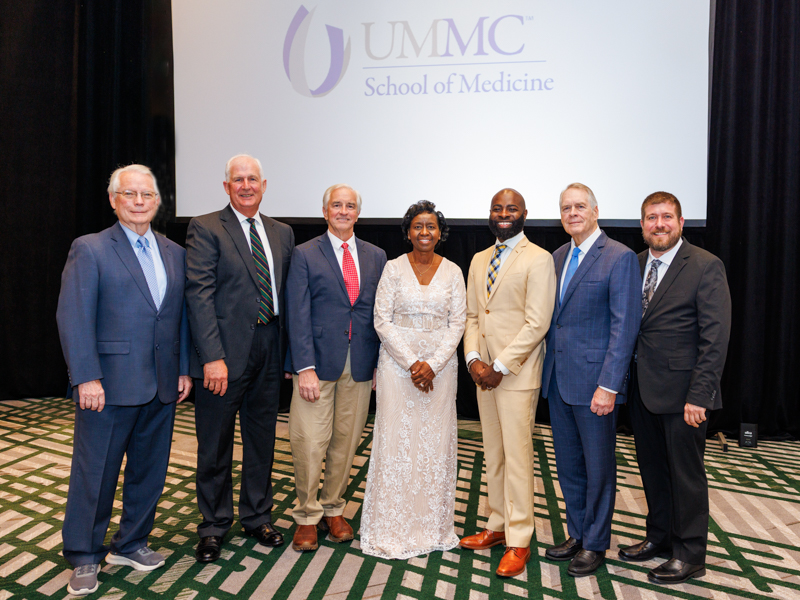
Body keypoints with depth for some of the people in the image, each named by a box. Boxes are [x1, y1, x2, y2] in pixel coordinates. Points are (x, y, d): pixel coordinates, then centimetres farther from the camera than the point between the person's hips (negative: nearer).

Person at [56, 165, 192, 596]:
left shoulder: (174, 253, 11)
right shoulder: (89, 250, -4)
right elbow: (73, 317, -10)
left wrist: (184, 369, 8)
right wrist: (86, 377, -16)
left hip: (162, 386, 5)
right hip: (109, 385, -5)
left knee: (149, 471, 15)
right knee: (95, 474, 8)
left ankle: (130, 544, 35)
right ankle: (84, 557, 28)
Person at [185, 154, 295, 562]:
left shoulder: (282, 233, 12)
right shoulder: (205, 229, -4)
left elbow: (287, 293, 11)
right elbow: (199, 294, -12)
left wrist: (289, 351, 6)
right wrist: (213, 357, -19)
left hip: (269, 352, 5)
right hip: (224, 354, -4)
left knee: (262, 440, 16)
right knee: (215, 447, 9)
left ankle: (257, 516, 36)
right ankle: (214, 526, 29)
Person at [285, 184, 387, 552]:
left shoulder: (376, 256, 11)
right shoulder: (305, 254, 1)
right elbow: (298, 315, -5)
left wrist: (380, 363, 4)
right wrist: (305, 367, -13)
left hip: (361, 366, 3)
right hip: (318, 362, -3)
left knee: (346, 441, 11)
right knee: (309, 442, 0)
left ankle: (333, 510, 30)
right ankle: (307, 516, 20)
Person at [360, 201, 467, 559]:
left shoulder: (452, 272, 4)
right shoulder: (394, 268, 0)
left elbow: (457, 323, 1)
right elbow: (382, 320, -5)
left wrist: (433, 364, -11)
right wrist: (412, 363, -12)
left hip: (440, 364, 2)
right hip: (398, 362, -1)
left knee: (436, 441, 7)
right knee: (396, 440, 2)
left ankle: (434, 525, 23)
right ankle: (392, 527, 17)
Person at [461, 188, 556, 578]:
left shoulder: (539, 260, -7)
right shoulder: (479, 260, 15)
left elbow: (537, 323, -13)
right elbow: (471, 315, 12)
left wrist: (500, 366, -15)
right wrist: (473, 359, -3)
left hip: (516, 373, -6)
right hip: (483, 371, 7)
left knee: (517, 456, 0)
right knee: (492, 454, 15)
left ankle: (518, 542, 14)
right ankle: (498, 526, 29)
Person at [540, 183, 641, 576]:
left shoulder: (620, 257, -9)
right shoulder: (558, 257, 12)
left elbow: (625, 326, -14)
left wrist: (609, 385, -19)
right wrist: (548, 368, 9)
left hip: (593, 381, -6)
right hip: (558, 380, 7)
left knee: (598, 466, 9)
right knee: (568, 464, 17)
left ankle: (595, 543, 28)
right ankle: (577, 534, 35)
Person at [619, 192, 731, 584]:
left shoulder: (706, 266, -9)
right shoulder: (633, 265, 8)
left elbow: (715, 336, -13)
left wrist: (699, 396, -17)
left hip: (681, 392, -5)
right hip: (642, 390, 6)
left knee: (686, 473, 8)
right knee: (652, 468, 17)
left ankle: (689, 554, 25)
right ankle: (659, 537, 36)